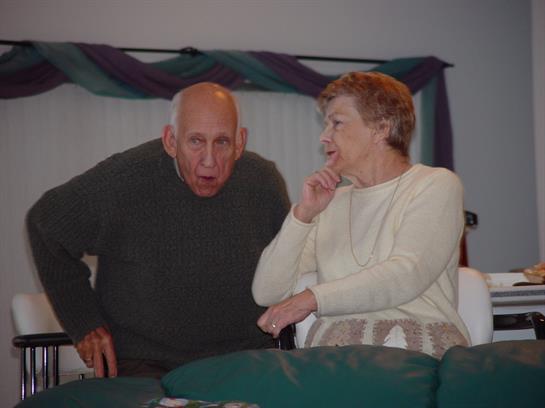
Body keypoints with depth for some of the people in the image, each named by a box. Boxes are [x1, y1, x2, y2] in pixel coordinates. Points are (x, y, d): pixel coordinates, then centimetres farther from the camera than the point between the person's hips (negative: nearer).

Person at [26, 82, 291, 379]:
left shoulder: (264, 182, 1)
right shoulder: (120, 181, -10)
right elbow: (44, 224, 6)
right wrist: (84, 323, 3)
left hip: (245, 359, 3)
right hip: (143, 364, -3)